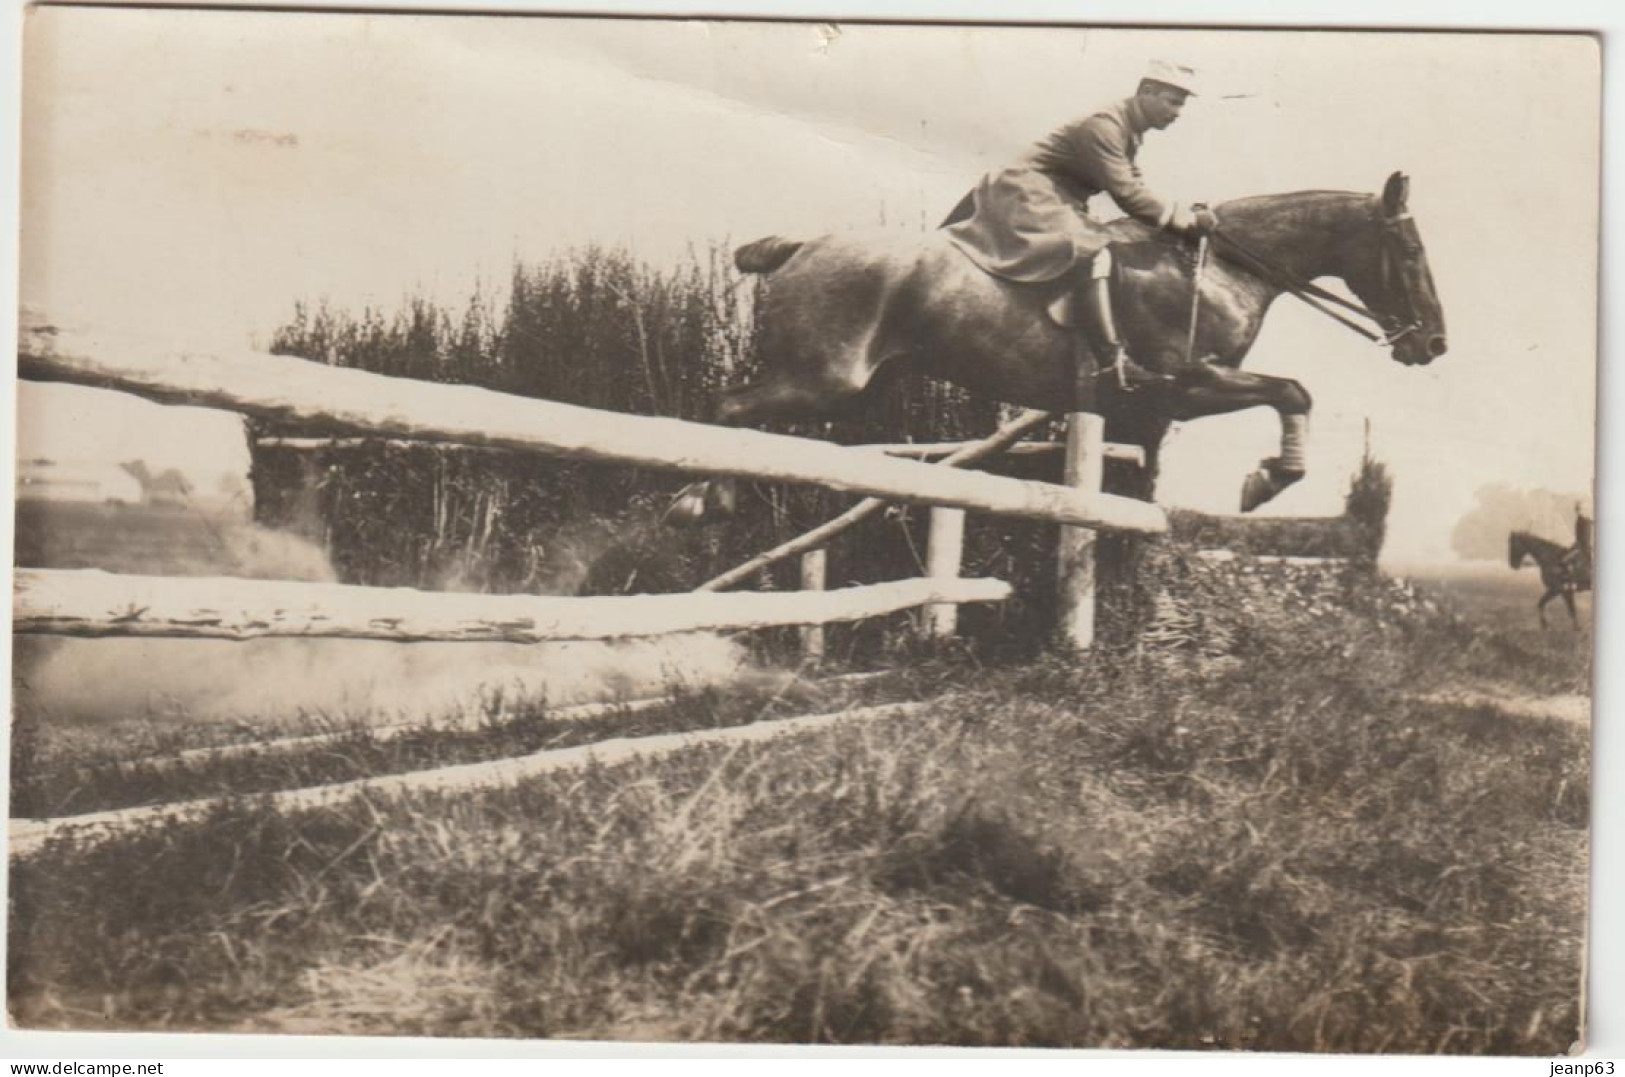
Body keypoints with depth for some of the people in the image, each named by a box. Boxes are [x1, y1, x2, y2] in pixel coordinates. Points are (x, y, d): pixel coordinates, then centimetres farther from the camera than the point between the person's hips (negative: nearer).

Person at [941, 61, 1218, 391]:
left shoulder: (1128, 130, 12)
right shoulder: (1104, 125, -19)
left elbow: (1135, 193, 13)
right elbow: (1125, 194, -22)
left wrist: (1186, 214, 0)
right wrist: (1186, 219, -18)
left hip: (1055, 201, 11)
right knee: (1091, 254, -26)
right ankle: (1113, 363, -34)